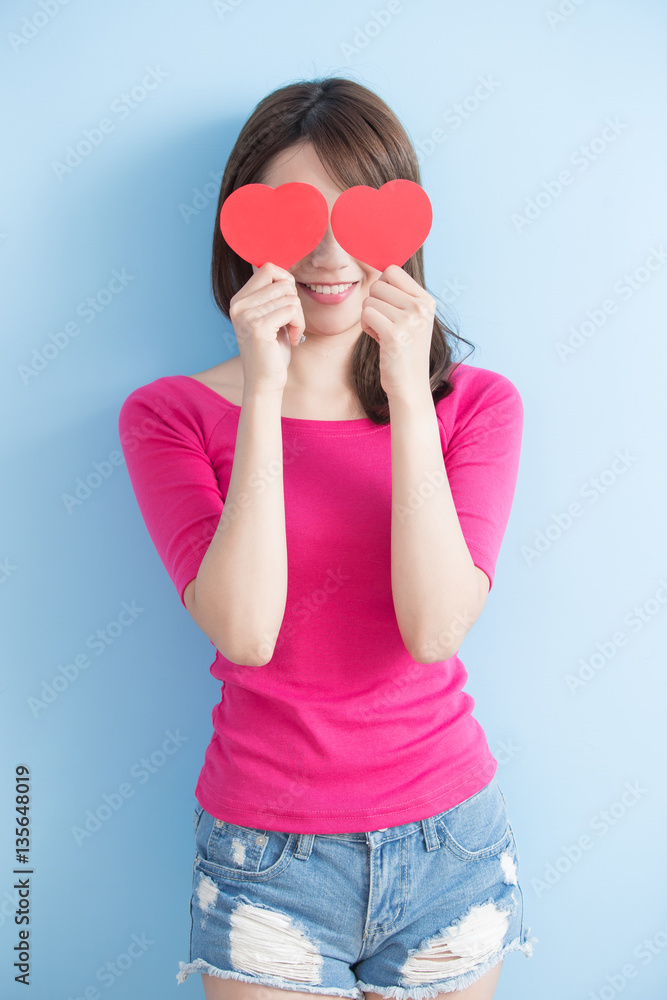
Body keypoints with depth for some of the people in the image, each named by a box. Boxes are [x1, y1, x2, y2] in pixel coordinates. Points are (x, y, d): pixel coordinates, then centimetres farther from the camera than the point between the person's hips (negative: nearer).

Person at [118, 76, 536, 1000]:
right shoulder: (172, 414, -6)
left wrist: (409, 397, -23)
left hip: (449, 843, 2)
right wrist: (263, 394, -23)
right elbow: (245, 633, -19)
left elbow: (436, 628, -16)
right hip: (264, 853, -1)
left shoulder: (477, 402, -3)